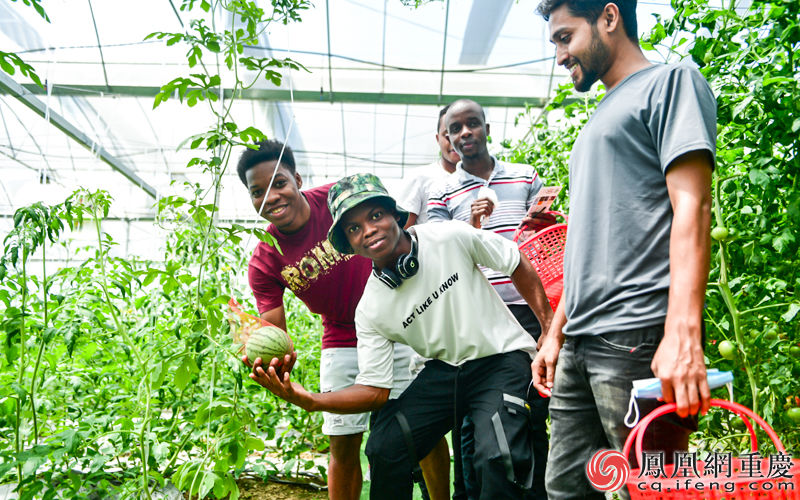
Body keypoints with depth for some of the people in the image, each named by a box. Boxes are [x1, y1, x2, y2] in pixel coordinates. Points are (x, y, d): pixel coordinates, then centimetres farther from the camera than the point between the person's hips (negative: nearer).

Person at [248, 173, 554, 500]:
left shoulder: (452, 238, -17)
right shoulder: (370, 310, -10)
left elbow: (518, 266, -3)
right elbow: (374, 390, -9)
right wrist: (308, 400, -26)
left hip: (501, 355, -2)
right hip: (444, 368, 3)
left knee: (498, 456, -27)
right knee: (383, 447, -13)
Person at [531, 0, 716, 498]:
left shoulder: (671, 80, 1)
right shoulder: (601, 118, 25)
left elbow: (691, 208, -13)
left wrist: (682, 336, -23)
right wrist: (556, 334, 21)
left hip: (637, 338, -8)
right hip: (580, 344, 8)